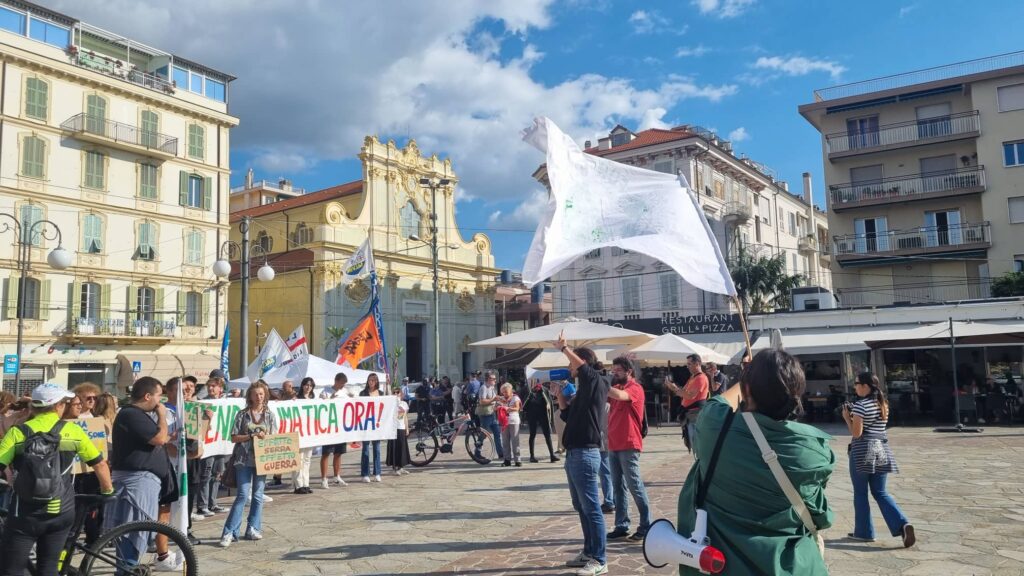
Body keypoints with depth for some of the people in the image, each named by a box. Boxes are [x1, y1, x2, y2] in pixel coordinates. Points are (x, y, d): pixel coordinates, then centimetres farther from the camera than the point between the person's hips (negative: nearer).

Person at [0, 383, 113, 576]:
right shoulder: (73, 430, -1)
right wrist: (108, 491, 19)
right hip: (61, 512, 1)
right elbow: (100, 465, 3)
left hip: (25, 514, -1)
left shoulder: (17, 432, -4)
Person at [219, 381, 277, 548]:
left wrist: (266, 437, -11)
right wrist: (252, 436, -12)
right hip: (244, 459, -2)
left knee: (258, 495, 7)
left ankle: (253, 529, 17)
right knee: (243, 495, -9)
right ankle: (229, 532, -2)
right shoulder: (242, 414, 2)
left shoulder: (270, 415, 7)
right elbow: (234, 437, -1)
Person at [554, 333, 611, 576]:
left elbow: (583, 366, -29)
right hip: (574, 454, 10)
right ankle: (589, 552, 26)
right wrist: (559, 393, 15)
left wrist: (564, 347, -19)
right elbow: (568, 415, 22)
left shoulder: (597, 383, -9)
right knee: (581, 508, 16)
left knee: (591, 508, -5)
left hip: (585, 455, -10)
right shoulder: (584, 389, 16)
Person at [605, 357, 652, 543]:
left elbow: (620, 396, -28)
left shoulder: (635, 388, -9)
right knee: (618, 487, 10)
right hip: (614, 445, 8)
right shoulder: (616, 388, 17)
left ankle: (646, 526, 5)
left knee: (635, 485, -3)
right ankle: (621, 526, 15)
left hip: (628, 445, -8)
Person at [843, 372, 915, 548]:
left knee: (860, 494, 6)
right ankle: (903, 524, -5)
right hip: (882, 450, 7)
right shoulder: (883, 404, 9)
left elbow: (856, 433, -15)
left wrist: (847, 418, -2)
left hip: (863, 451, -7)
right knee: (880, 493, 12)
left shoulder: (860, 405, -14)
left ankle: (864, 532, 13)